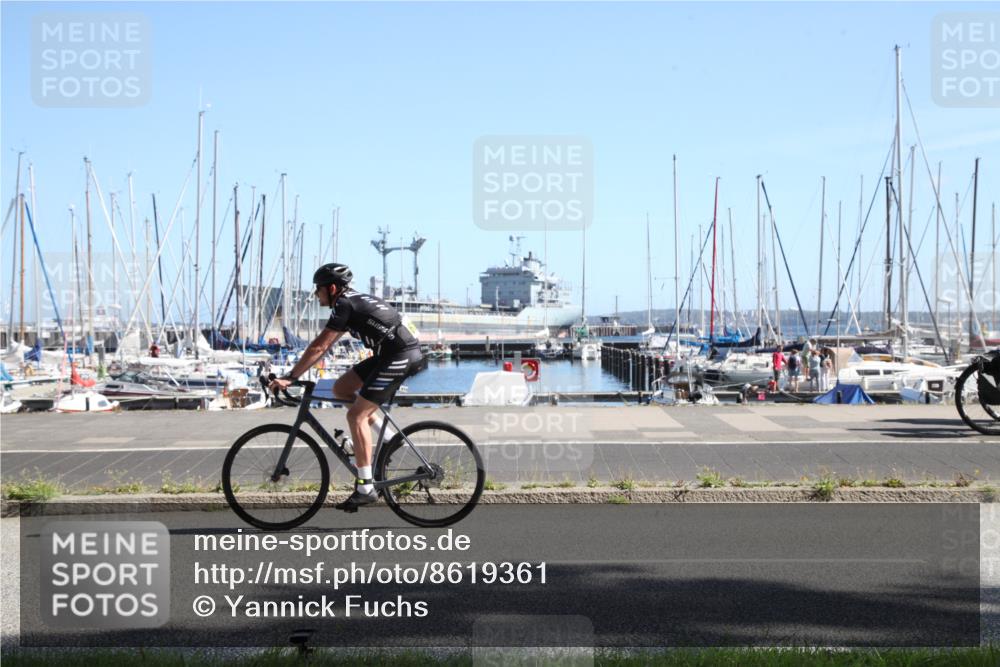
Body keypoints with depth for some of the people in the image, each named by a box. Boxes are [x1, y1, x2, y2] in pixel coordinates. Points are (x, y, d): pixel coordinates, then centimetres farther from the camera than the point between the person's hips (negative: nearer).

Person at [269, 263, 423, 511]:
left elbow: (319, 347, -15)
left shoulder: (345, 306, -11)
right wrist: (297, 372, 22)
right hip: (391, 354, 10)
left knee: (355, 416, -10)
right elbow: (323, 346, 23)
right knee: (341, 388, 13)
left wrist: (290, 377, -11)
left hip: (401, 356, -10)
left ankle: (366, 488, -10)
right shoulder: (353, 301, 18)